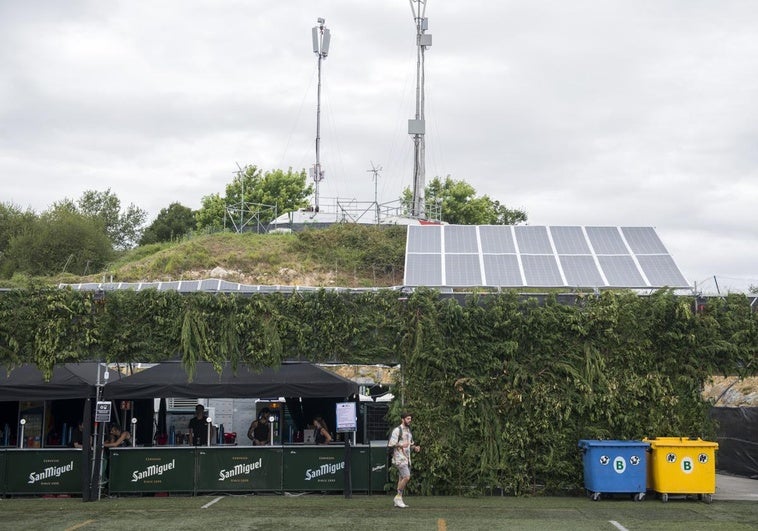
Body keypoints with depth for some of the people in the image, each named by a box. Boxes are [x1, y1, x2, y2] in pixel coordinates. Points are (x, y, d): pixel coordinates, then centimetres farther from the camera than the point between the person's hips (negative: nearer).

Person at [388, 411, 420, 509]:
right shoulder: (397, 430, -8)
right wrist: (401, 445, -28)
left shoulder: (409, 431, 17)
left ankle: (398, 501, 13)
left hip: (407, 458, 8)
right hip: (399, 458, -8)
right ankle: (398, 497, -7)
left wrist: (415, 448, 6)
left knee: (402, 479, 8)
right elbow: (391, 444, -13)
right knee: (406, 477, -19)